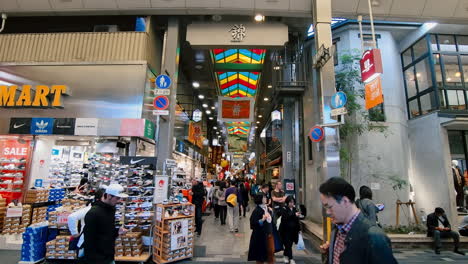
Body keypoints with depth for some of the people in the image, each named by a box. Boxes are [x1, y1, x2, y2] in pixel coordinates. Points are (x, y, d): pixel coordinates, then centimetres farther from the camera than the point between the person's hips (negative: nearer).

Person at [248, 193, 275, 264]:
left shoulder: (267, 208, 4)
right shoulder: (257, 210, -18)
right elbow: (253, 223, -22)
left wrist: (271, 213, 3)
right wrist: (262, 219, -32)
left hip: (269, 233, 7)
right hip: (261, 235, -7)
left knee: (271, 251, 11)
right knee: (261, 253, 7)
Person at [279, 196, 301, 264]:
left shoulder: (295, 209, 4)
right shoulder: (284, 209, -9)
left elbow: (297, 220, 8)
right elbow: (285, 217, -25)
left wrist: (298, 229, 7)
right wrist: (294, 215, -33)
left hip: (293, 230, 4)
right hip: (285, 230, -4)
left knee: (289, 244, 12)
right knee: (288, 244, -4)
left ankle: (286, 255, 33)